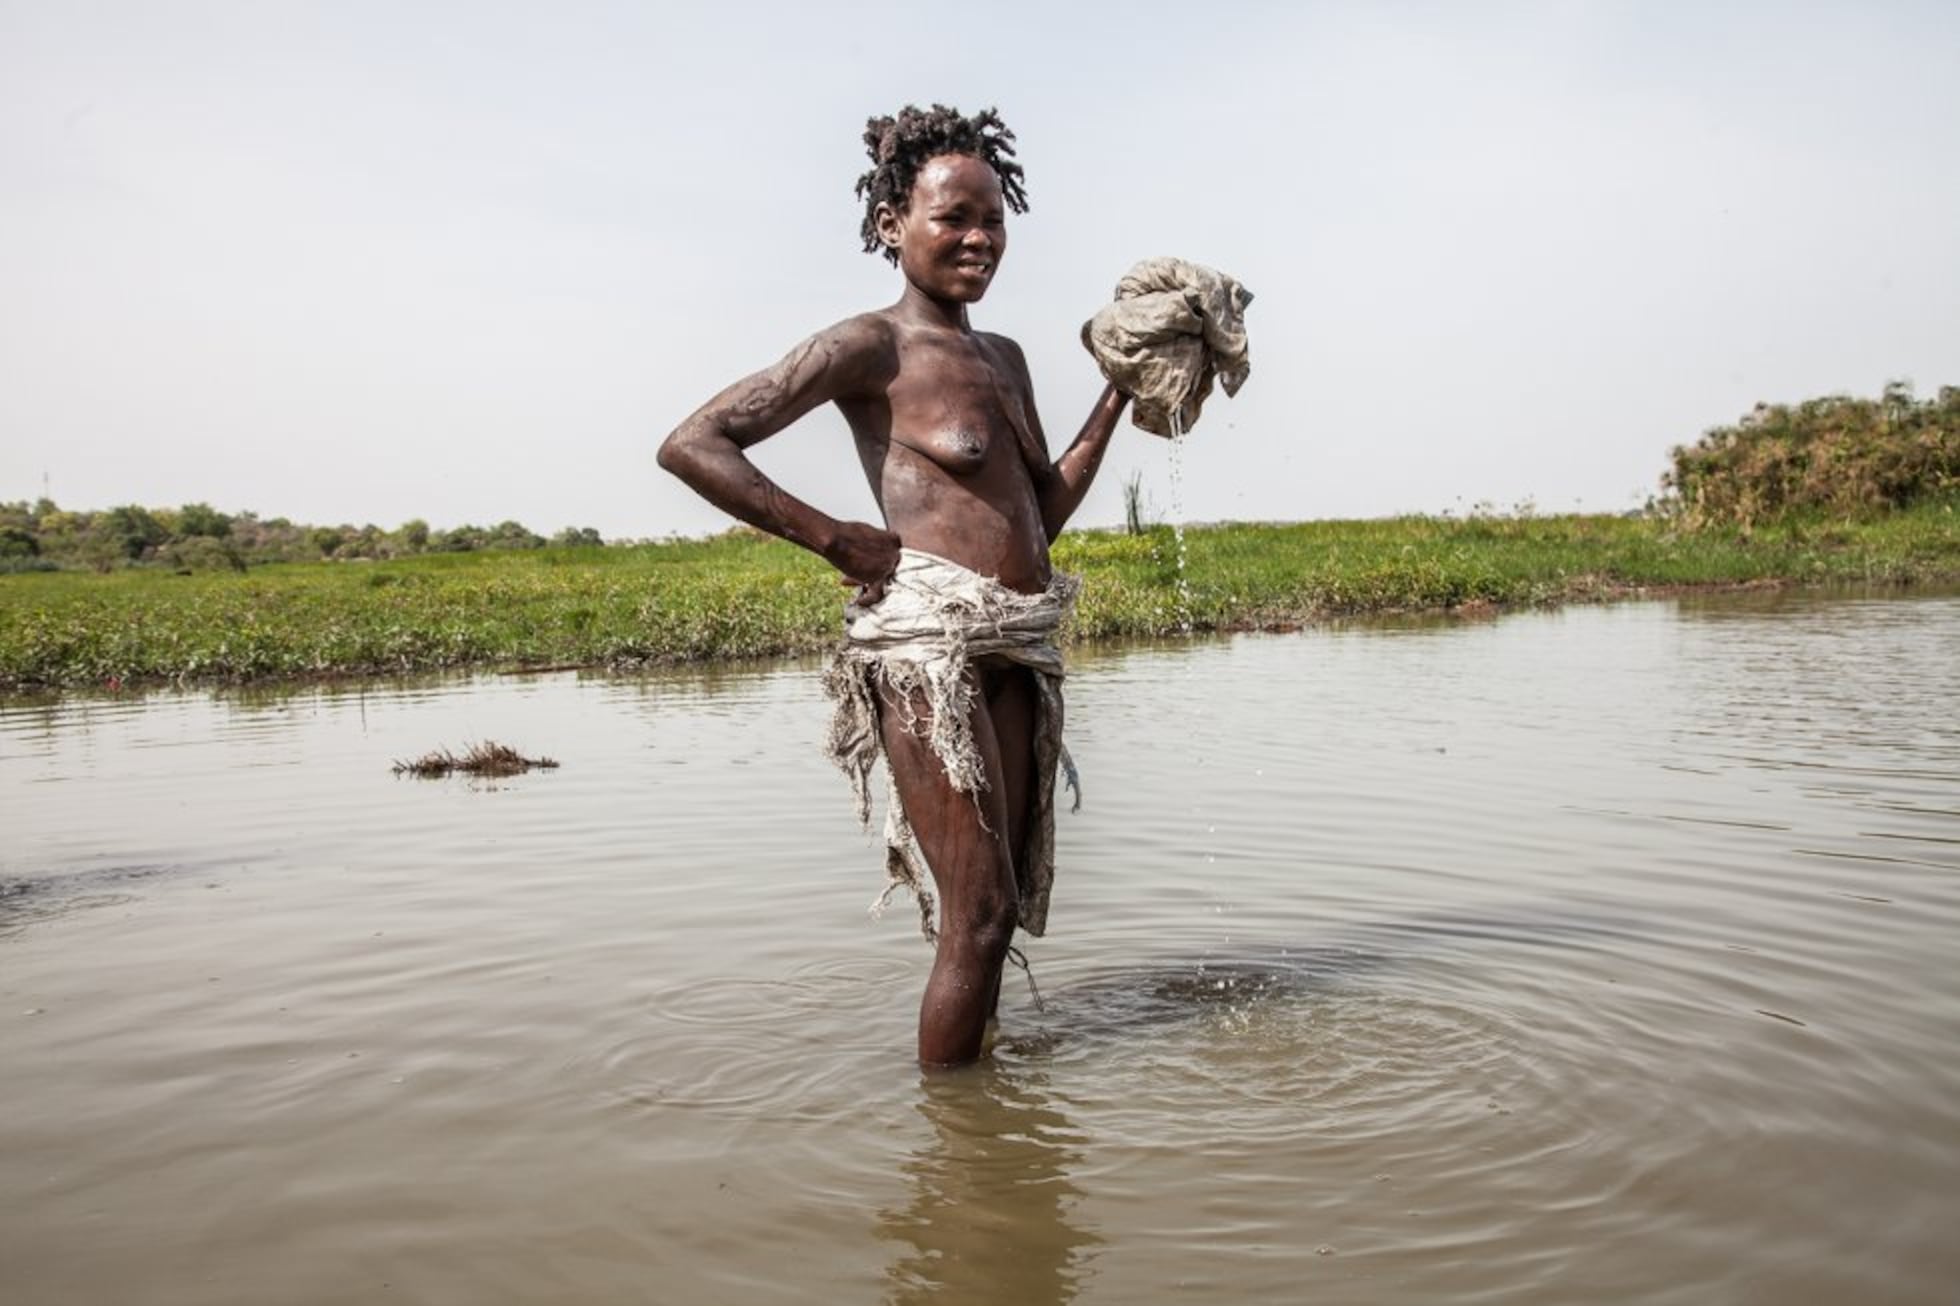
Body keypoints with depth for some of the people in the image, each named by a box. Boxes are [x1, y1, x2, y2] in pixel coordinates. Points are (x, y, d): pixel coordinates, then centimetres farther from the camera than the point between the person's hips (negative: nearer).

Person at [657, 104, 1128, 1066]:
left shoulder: (1005, 358, 19)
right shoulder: (871, 347, -4)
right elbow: (692, 445, -10)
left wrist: (1118, 393, 16)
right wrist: (837, 540, -11)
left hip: (1018, 647, 8)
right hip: (927, 646, -8)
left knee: (1002, 906, 12)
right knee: (980, 912, -6)